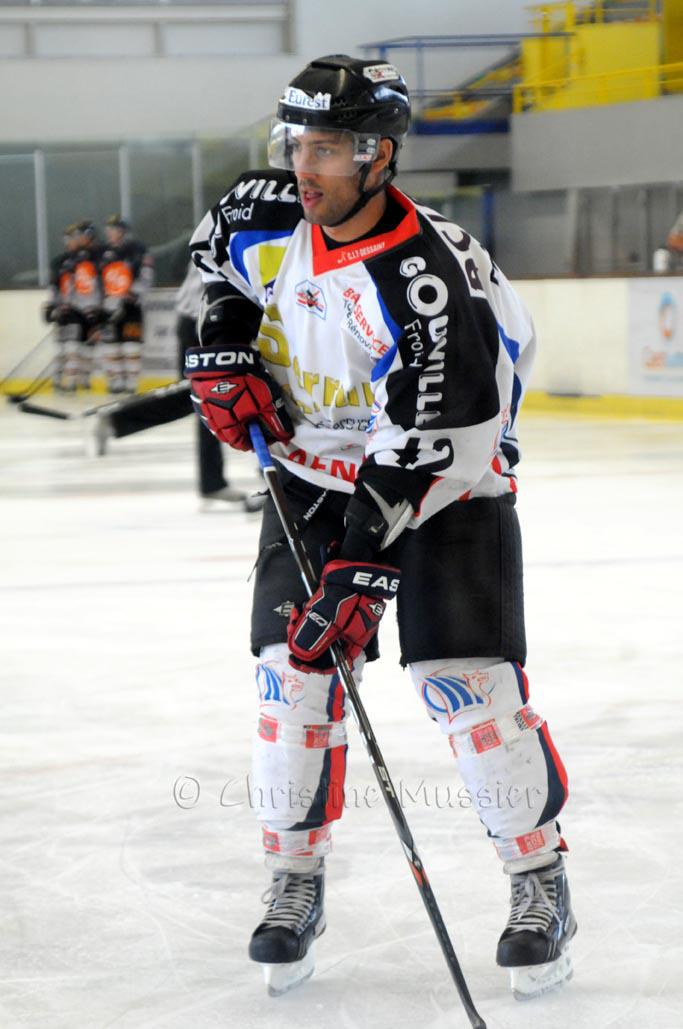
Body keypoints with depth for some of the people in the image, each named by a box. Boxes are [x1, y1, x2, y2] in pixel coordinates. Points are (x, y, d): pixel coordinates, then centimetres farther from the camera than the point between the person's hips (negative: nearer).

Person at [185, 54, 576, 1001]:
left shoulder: (427, 283, -31)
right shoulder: (268, 216, -12)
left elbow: (415, 454, -33)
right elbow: (216, 250, 15)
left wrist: (359, 573, -37)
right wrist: (226, 348, 1)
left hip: (445, 474, -5)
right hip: (312, 469, 5)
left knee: (466, 680, -13)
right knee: (291, 669, -3)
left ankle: (541, 881, 3)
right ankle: (296, 880, 11)